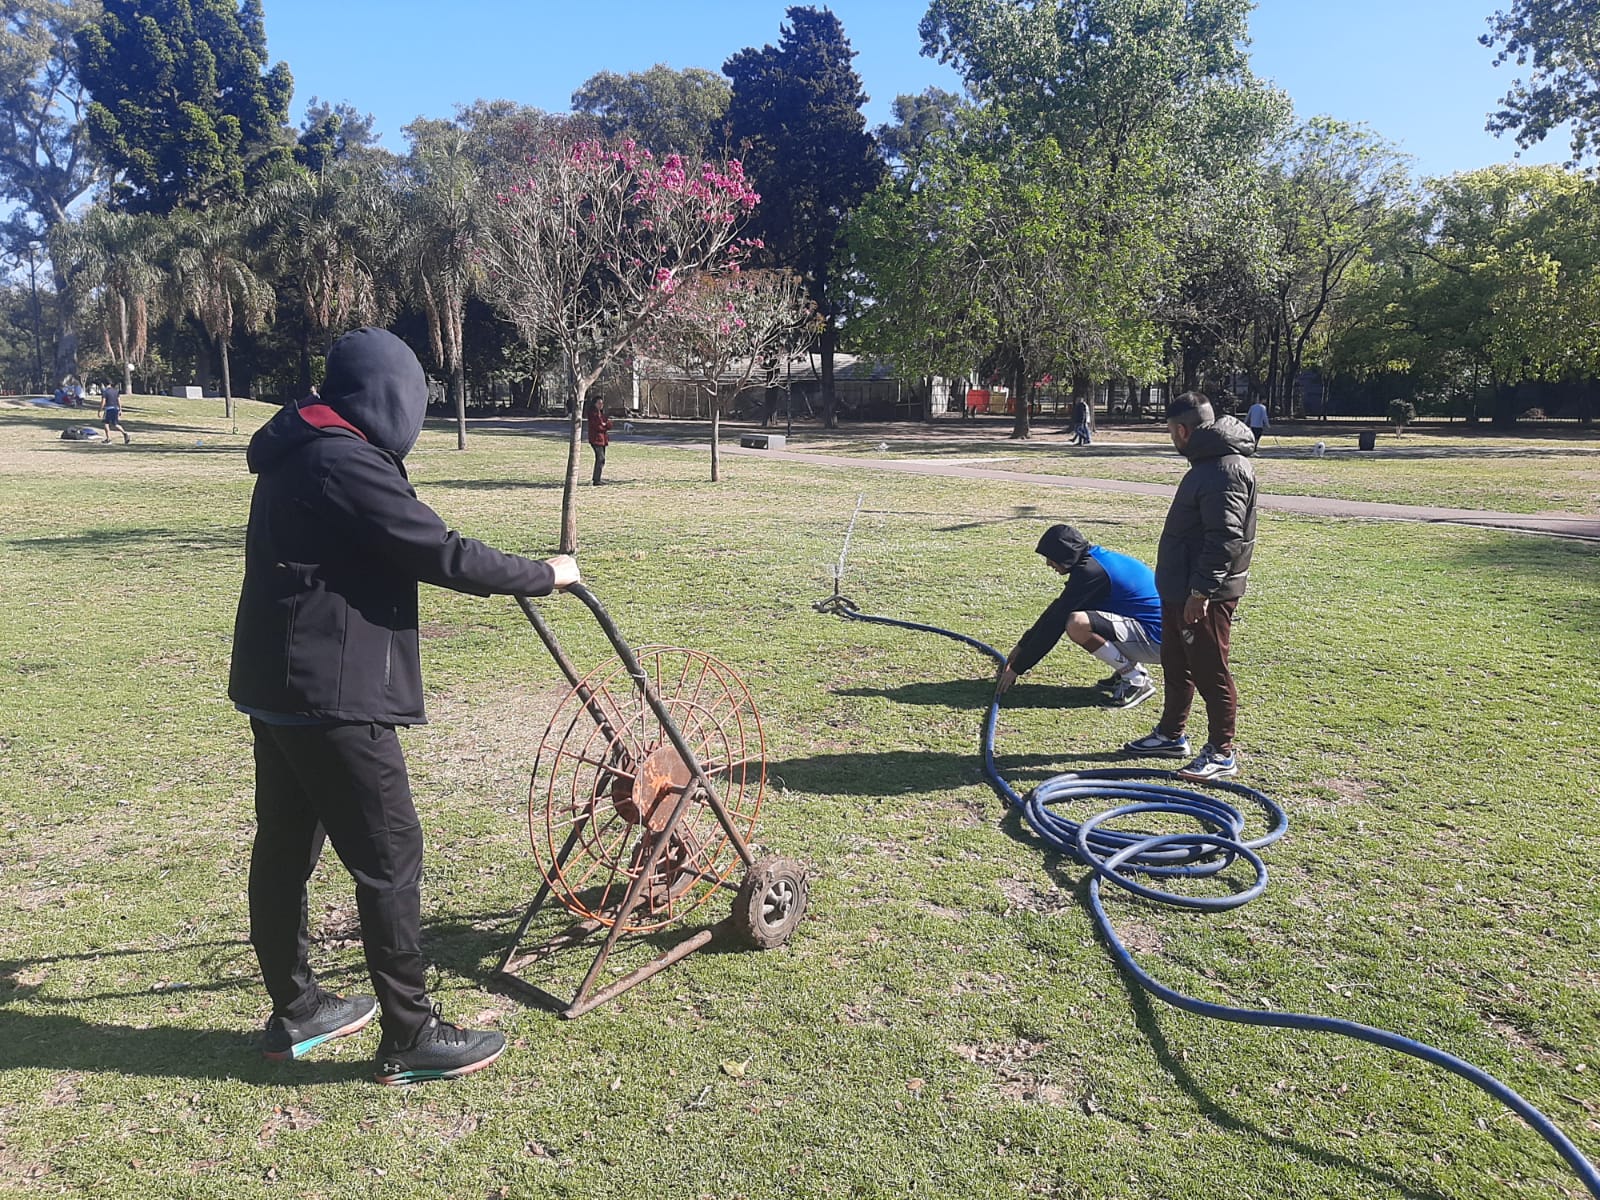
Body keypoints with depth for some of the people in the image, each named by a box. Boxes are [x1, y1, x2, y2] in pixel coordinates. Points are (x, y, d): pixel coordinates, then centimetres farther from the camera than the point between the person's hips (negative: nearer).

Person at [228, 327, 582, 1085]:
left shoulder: (294, 456, 13)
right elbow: (445, 557, -19)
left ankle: (294, 1010, 32)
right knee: (389, 859, -2)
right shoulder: (347, 463, -19)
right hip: (331, 695, -10)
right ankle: (411, 1038, 8)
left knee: (285, 849, 17)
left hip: (278, 686, 11)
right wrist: (546, 575, -7)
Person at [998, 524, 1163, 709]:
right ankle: (1130, 668, 11)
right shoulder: (1094, 560, 11)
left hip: (1155, 639, -10)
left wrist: (1017, 668, -12)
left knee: (1077, 624, -26)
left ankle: (1136, 681, -11)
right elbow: (1057, 609, 17)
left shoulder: (1090, 571, -19)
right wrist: (1023, 646, 19)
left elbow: (1055, 622, -18)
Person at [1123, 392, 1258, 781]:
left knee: (1210, 672, -2)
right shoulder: (1208, 461, 14)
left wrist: (1201, 591, -26)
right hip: (1181, 588, 11)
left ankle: (1221, 753, 9)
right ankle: (1171, 734, 32)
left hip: (1205, 594, -11)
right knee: (1175, 662, 19)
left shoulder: (1225, 470, -20)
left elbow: (1225, 538, -27)